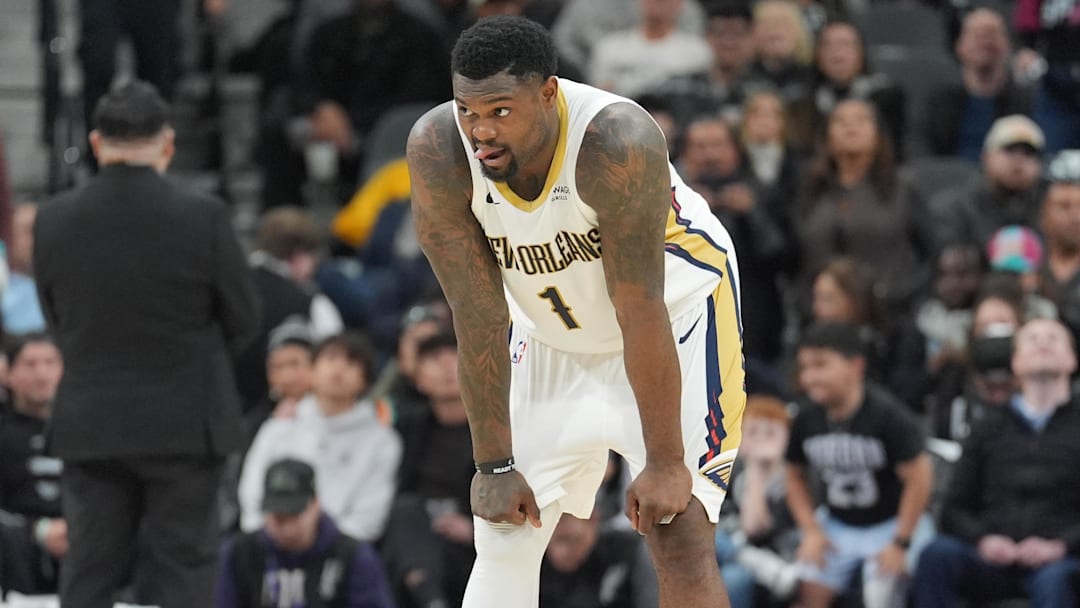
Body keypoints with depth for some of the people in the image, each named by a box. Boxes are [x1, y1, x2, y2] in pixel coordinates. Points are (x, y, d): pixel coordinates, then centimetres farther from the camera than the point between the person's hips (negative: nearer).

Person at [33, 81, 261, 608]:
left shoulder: (54, 221, -6)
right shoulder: (203, 218, -13)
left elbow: (56, 319, 5)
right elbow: (243, 321, -2)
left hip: (90, 425, 2)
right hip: (184, 425, -2)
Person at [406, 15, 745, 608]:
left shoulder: (616, 142, -37)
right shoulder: (438, 151, -27)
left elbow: (641, 314, -31)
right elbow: (479, 318, -21)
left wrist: (666, 462, -27)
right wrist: (494, 465, -18)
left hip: (676, 313, -4)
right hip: (553, 332, 4)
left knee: (678, 533, -14)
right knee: (503, 533, 2)